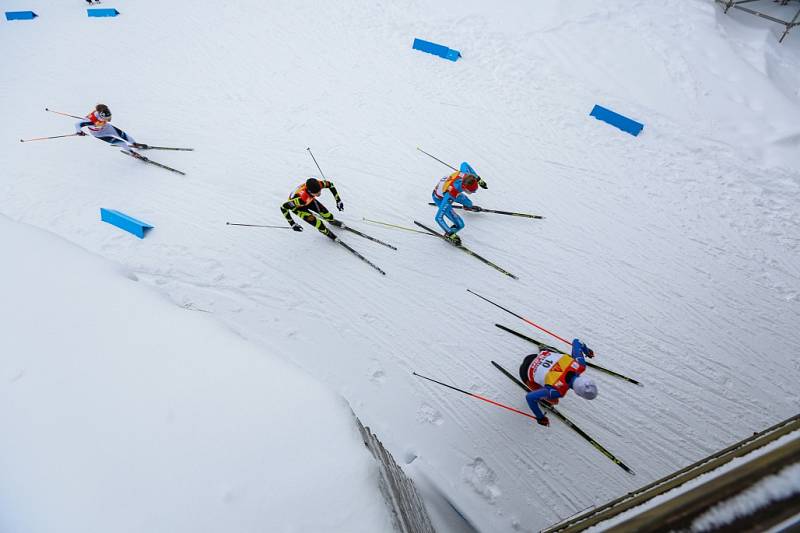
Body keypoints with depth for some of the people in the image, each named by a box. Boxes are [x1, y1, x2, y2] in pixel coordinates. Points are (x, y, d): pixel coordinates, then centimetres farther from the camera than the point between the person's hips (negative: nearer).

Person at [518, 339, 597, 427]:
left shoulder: (580, 365, -28)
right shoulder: (558, 391, -39)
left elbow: (576, 341, -11)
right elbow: (529, 397, -29)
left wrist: (586, 350, 12)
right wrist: (540, 417, -12)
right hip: (527, 373, -5)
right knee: (554, 401, 4)